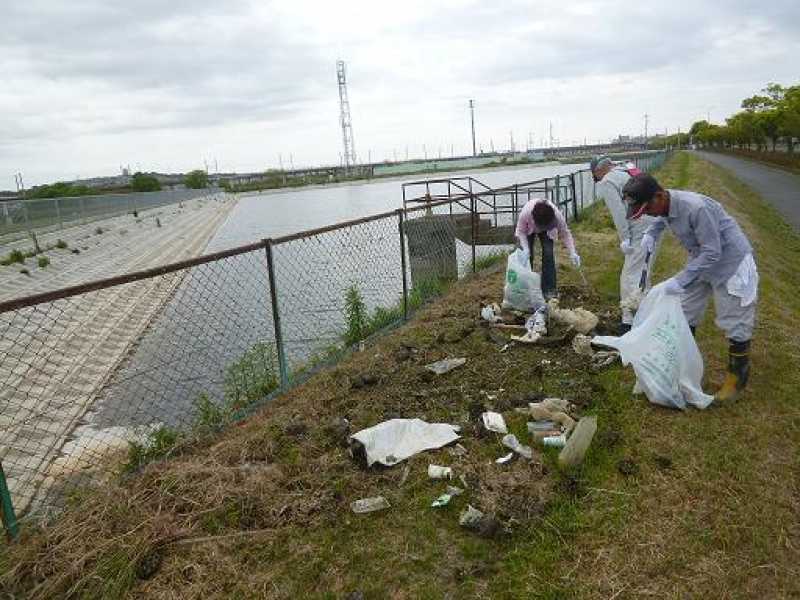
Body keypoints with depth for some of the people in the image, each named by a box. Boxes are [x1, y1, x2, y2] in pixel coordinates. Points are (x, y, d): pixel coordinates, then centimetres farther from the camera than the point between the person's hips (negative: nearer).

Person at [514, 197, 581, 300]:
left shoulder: (557, 215, -38)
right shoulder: (526, 212, -42)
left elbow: (565, 233, -22)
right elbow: (521, 232, -26)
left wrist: (572, 253, -27)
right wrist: (525, 248, -39)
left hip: (546, 232, 0)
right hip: (528, 229, 0)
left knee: (548, 254, -16)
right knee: (527, 256, -13)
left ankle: (549, 290, -9)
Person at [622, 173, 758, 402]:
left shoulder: (696, 208, -36)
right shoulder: (665, 204, -10)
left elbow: (712, 252, -31)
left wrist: (680, 280, -34)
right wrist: (651, 233, -3)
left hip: (730, 262, -8)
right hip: (700, 260, 8)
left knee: (736, 323, 2)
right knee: (686, 316, 15)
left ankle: (737, 376, 18)